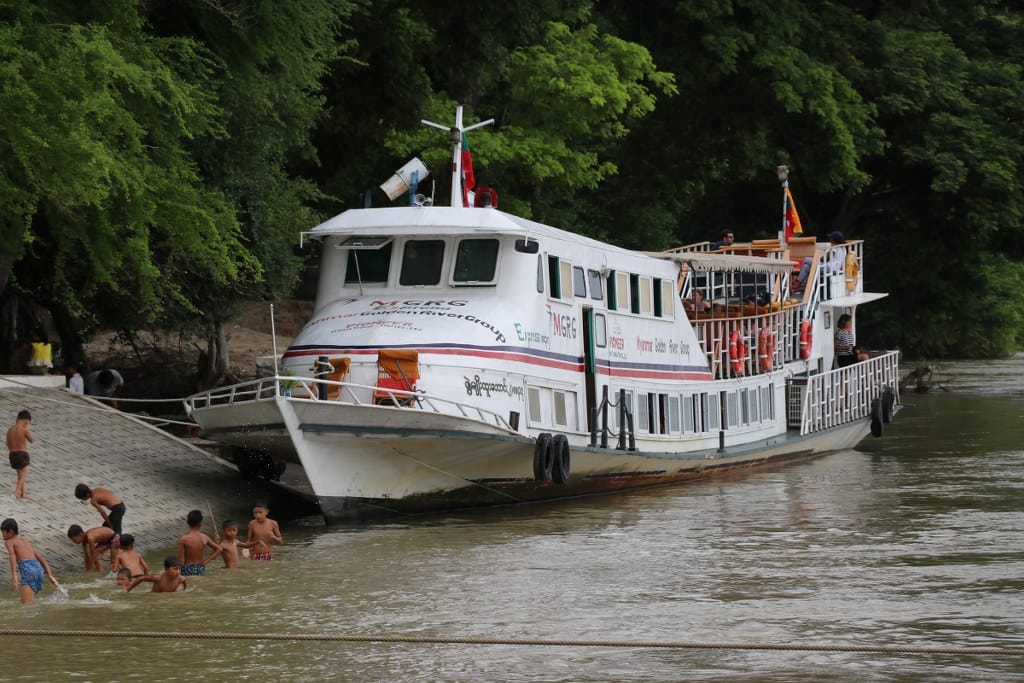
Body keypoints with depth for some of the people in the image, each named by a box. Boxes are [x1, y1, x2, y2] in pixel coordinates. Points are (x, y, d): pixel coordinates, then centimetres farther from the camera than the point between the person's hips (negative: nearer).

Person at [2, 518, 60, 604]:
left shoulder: (9, 542, 12)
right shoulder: (26, 542, 33)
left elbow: (12, 555, -9)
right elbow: (42, 559, 27)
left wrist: (14, 575, -21)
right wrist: (50, 576, 21)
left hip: (27, 570, -7)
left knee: (27, 606, -18)